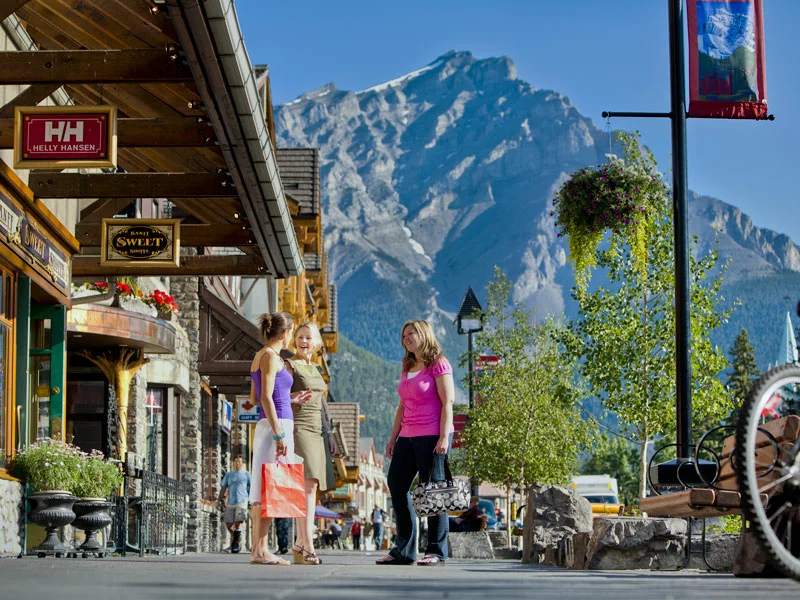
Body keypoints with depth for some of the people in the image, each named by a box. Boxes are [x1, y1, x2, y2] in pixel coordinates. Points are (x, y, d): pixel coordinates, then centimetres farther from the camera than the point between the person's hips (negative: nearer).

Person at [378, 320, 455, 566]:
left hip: (432, 435, -8)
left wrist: (444, 437, -18)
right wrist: (393, 438, 17)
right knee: (396, 485, 5)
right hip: (408, 436, 9)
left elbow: (447, 402, -11)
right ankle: (404, 550, 11)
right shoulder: (407, 368, 18)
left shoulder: (438, 365, -5)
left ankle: (436, 551, 0)